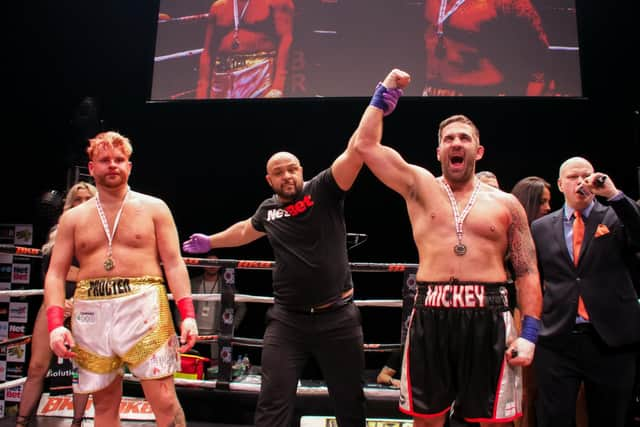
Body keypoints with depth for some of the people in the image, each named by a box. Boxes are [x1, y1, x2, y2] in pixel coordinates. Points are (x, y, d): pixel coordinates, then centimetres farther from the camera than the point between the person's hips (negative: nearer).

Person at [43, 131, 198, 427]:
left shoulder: (153, 208, 7)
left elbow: (174, 264, 1)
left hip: (143, 306, -3)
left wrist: (188, 314, -10)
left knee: (164, 402, -6)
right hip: (91, 312, 3)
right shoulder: (73, 218, 13)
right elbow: (56, 274, 9)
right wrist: (55, 323, -7)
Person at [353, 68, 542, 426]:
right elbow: (366, 144, 2)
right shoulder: (420, 187, 7)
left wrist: (530, 333, -4)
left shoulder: (506, 204, 8)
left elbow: (528, 272, 5)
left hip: (488, 317, 0)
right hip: (430, 316, 0)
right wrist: (385, 91, 7)